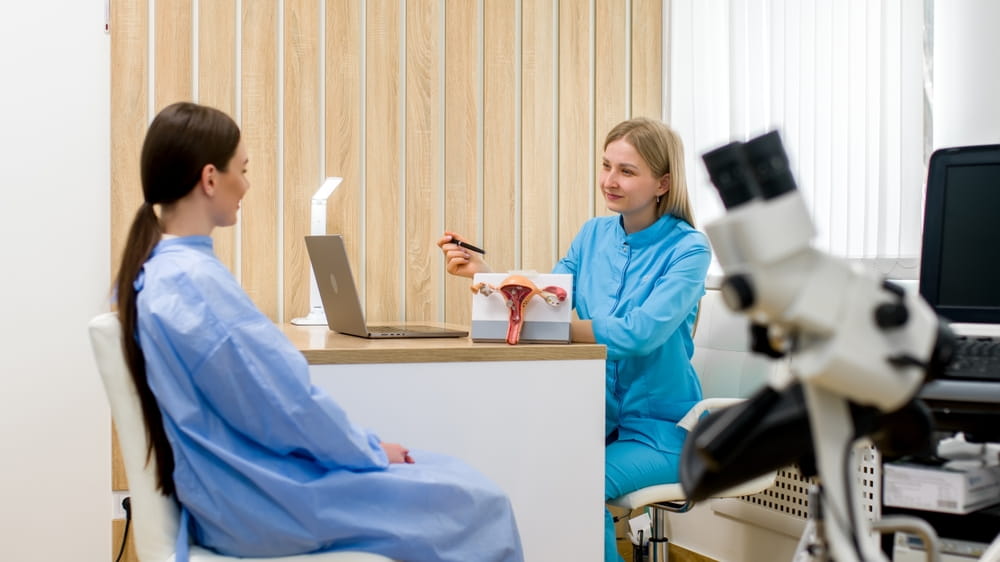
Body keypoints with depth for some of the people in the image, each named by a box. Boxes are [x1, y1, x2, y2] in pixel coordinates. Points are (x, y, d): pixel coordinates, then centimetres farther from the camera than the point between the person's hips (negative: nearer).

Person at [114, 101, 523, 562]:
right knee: (476, 503, 0)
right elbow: (286, 406, -21)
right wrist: (372, 451, -4)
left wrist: (367, 445, 11)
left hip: (243, 485, 10)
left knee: (450, 476, 16)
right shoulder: (196, 281, -25)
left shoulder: (156, 271, 6)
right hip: (262, 503, -9)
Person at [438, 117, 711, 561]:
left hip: (660, 428, -4)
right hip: (599, 417, 4)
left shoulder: (688, 249, -11)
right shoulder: (593, 235, 7)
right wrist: (484, 274, -13)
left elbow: (639, 333, -24)